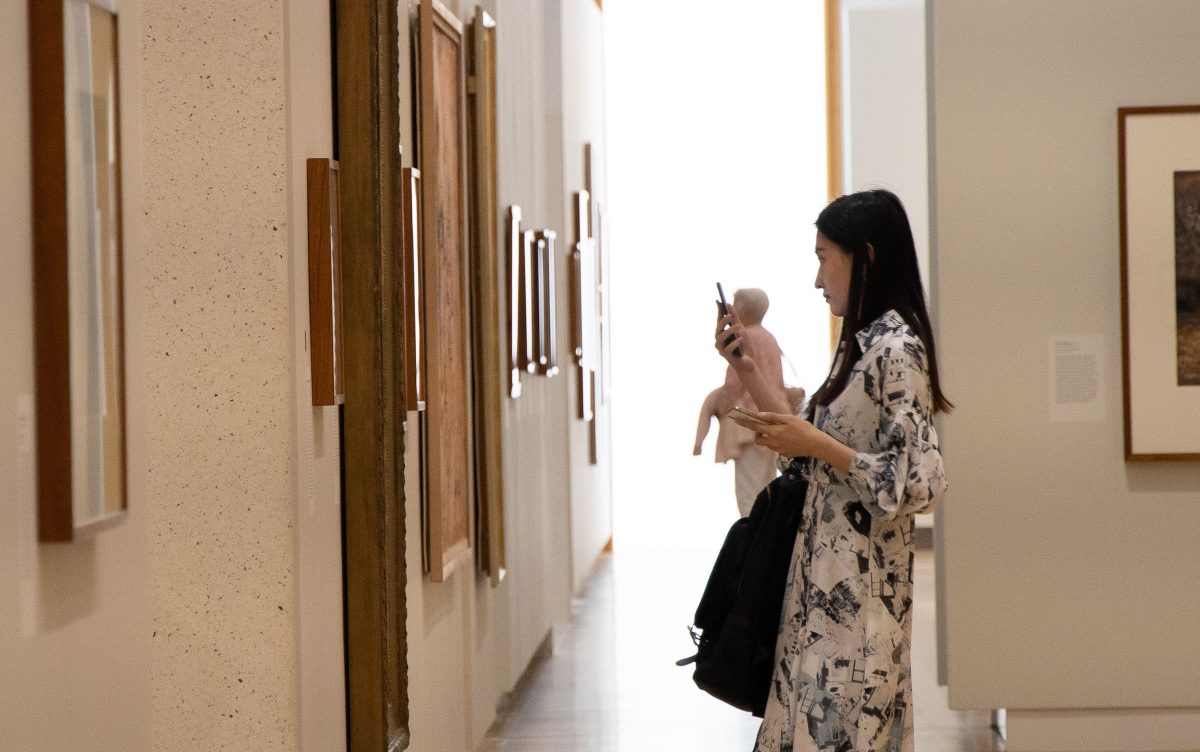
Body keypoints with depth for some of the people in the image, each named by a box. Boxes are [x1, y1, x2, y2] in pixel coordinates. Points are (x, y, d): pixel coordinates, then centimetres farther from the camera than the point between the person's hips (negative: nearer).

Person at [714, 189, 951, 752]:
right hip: (825, 580, 9)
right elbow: (811, 459, 15)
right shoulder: (861, 344, 12)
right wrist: (746, 368, 12)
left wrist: (817, 444, -19)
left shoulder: (896, 350, -16)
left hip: (858, 589, -9)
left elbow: (917, 485, -22)